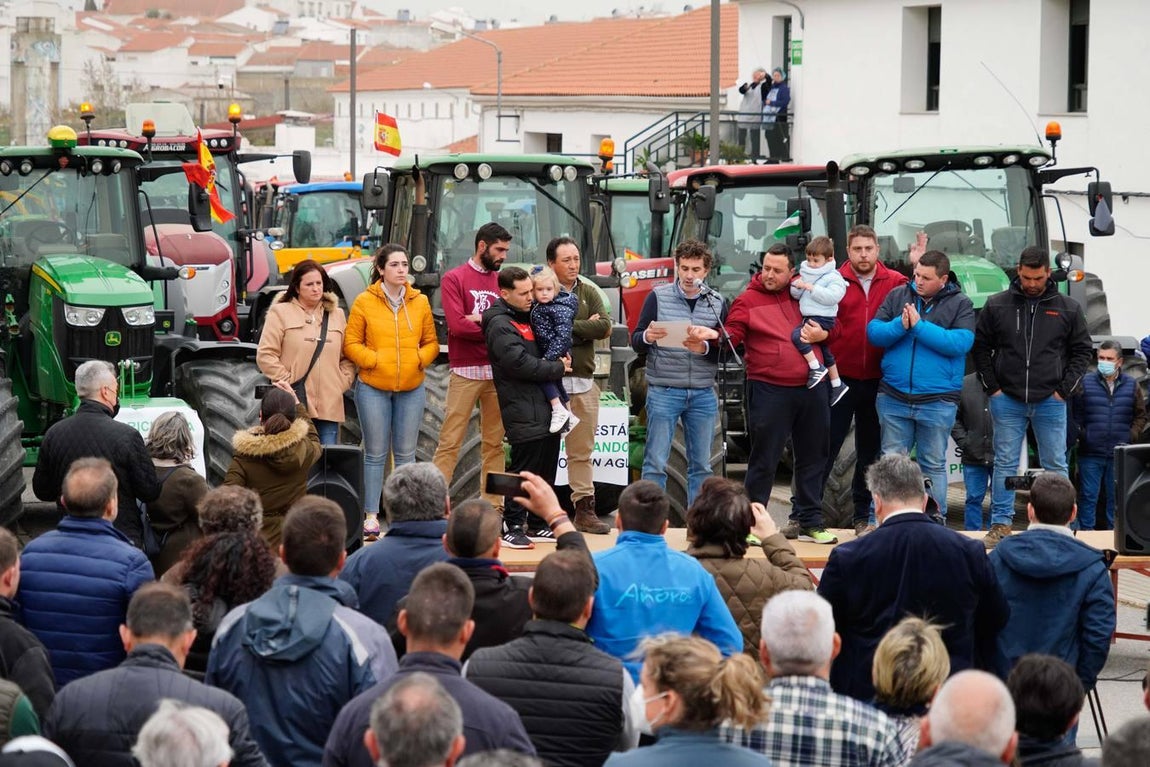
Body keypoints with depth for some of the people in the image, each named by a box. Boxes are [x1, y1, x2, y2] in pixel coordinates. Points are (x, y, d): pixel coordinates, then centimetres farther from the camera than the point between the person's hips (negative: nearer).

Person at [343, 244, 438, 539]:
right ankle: (371, 515, 8)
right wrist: (374, 360, -14)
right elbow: (351, 343, -2)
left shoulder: (420, 302, 5)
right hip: (373, 387, -2)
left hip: (411, 388, 2)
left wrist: (420, 359, -9)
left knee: (405, 454, 7)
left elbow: (431, 342, 10)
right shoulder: (365, 301, -3)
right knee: (376, 454, 3)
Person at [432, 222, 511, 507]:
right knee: (450, 441, -5)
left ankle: (493, 505, 9)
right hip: (466, 371, -5)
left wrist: (481, 319, -11)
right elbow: (456, 325, -11)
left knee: (494, 441, 6)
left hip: (498, 371, 5)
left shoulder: (502, 281, 13)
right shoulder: (454, 278, 0)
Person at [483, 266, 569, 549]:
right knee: (522, 471, -7)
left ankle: (537, 524, 20)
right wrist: (558, 368, -10)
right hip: (524, 414, -9)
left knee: (546, 471, 12)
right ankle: (513, 528, -2)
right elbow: (520, 363, -20)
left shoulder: (528, 318, 19)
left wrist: (561, 361, 11)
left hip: (546, 408, 9)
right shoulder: (500, 325, -9)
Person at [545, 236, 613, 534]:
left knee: (582, 451, 9)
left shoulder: (589, 292, 12)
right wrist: (585, 327, -11)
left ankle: (585, 508, 13)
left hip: (583, 382, 5)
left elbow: (605, 326, -1)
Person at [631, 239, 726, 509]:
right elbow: (636, 342, 1)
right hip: (664, 392, -2)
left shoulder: (717, 303, 7)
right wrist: (647, 337, -22)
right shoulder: (658, 297, 2)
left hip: (703, 395, 2)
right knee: (656, 463, -4)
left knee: (701, 464, 8)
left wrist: (705, 348, -18)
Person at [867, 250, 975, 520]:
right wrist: (900, 325, -17)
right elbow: (874, 332, 2)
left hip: (937, 400, -2)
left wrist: (919, 326, -18)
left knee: (933, 465, 8)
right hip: (893, 397, 2)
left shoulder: (960, 304, -1)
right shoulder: (897, 296, 7)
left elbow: (960, 343, -16)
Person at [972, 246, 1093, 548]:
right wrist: (991, 386, 0)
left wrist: (1065, 389, -1)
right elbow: (980, 347, 8)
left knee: (1056, 465, 5)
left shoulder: (1068, 308, 2)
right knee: (1005, 464, 4)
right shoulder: (997, 305, 1)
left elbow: (1082, 351, 8)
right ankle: (1000, 525, 9)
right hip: (1007, 400, 0)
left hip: (1050, 401, 0)